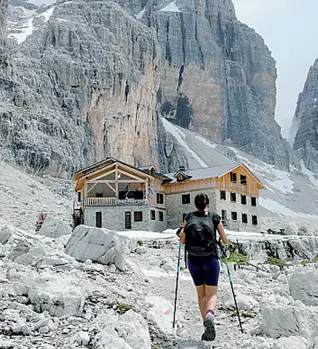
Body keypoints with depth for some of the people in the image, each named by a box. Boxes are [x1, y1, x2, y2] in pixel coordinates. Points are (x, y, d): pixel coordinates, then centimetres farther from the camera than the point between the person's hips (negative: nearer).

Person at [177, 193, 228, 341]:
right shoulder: (215, 217, 5)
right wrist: (224, 241, 31)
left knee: (201, 293, 16)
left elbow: (183, 241, 0)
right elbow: (225, 241, 9)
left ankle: (207, 325, 11)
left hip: (193, 259, 2)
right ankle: (210, 315, -27)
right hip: (210, 258, -2)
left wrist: (180, 235, 21)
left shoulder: (189, 217, 6)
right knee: (212, 293, 3)